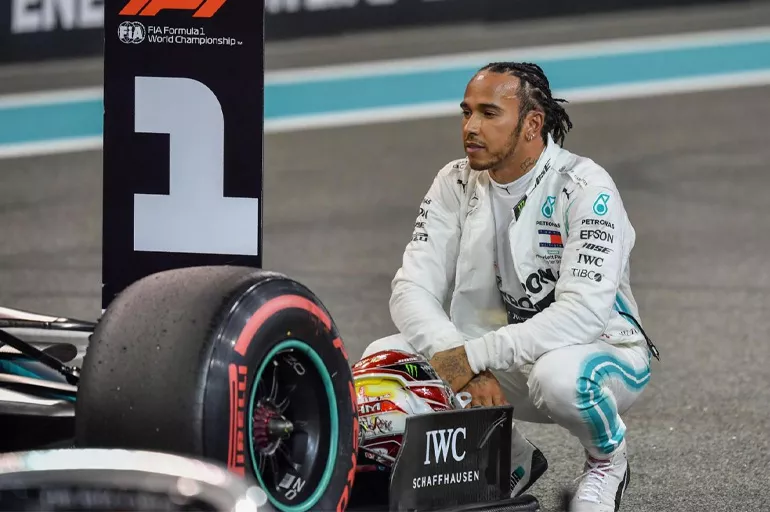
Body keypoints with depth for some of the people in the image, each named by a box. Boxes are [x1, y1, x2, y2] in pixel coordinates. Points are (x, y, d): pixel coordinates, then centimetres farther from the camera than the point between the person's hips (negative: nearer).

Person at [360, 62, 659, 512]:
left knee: (559, 374, -41)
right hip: (503, 363, 5)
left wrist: (475, 355, -33)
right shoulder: (456, 184, -3)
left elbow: (583, 313, -30)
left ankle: (609, 457, -3)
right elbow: (413, 290, -10)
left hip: (603, 351, -5)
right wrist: (468, 367, -28)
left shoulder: (584, 187, -20)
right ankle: (512, 461, 7)